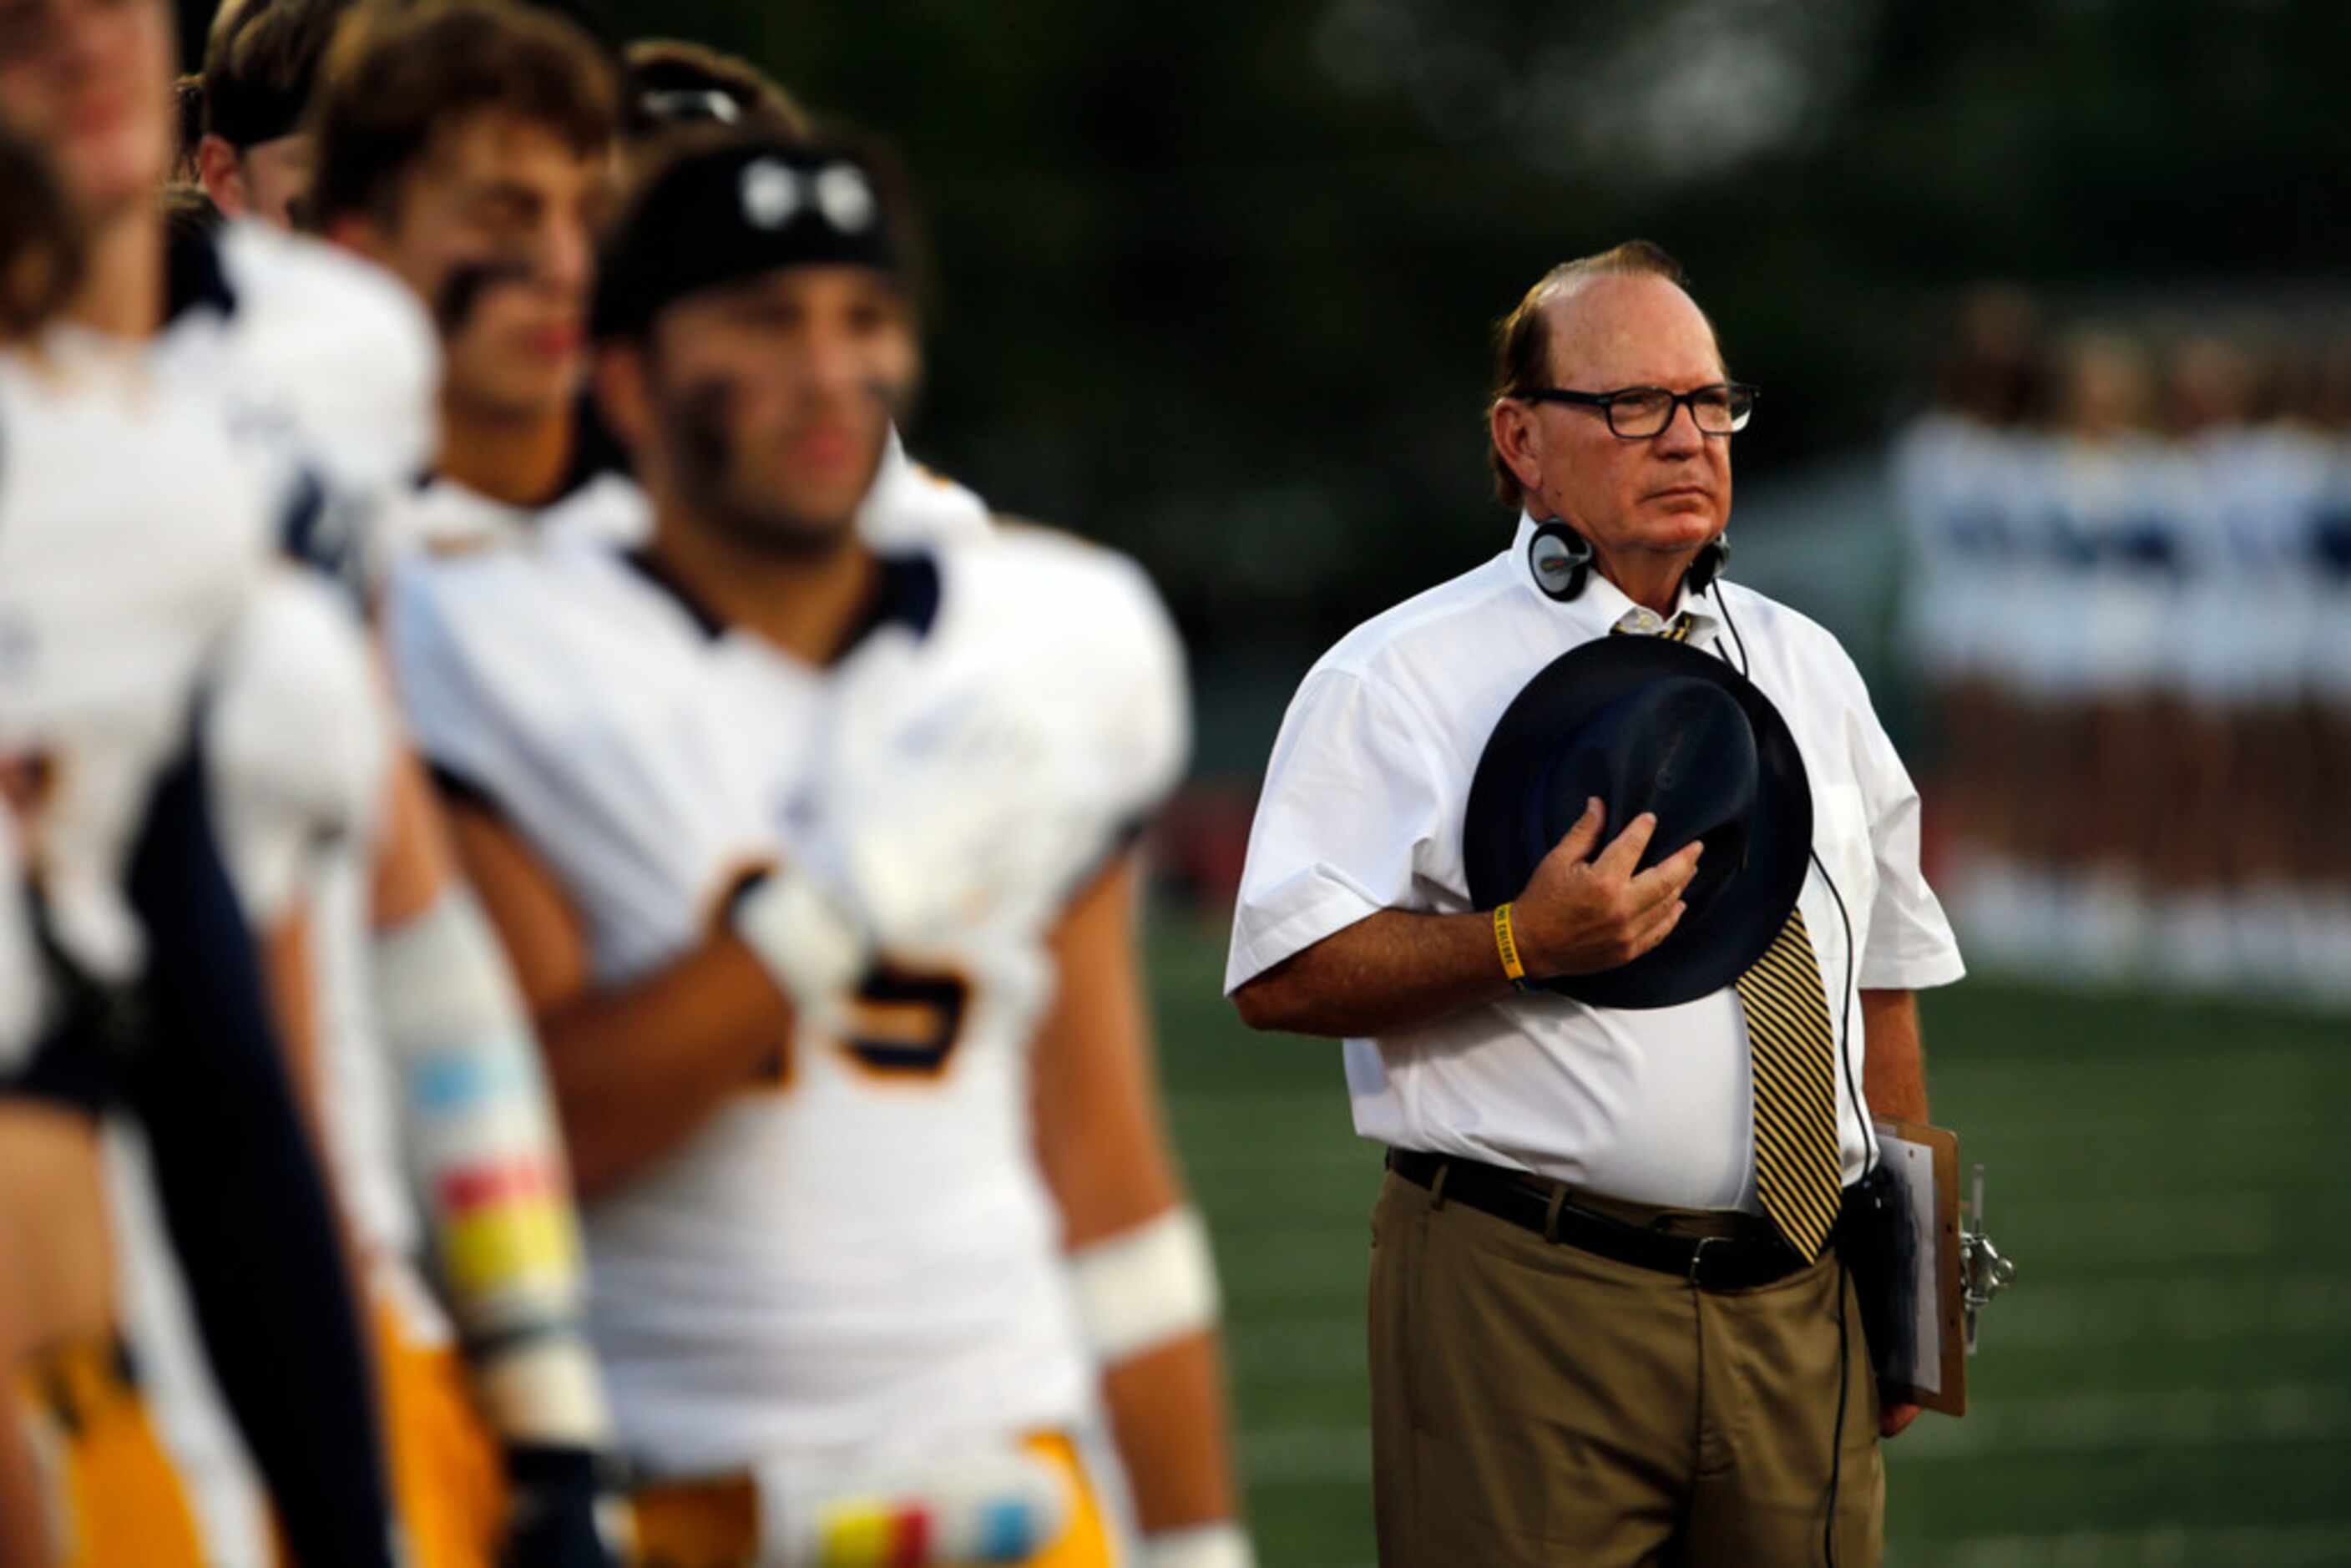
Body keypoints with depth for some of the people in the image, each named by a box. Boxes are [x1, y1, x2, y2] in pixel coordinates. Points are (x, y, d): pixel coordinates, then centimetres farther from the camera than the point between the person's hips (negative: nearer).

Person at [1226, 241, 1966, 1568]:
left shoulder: (1810, 672, 16)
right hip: (1527, 1308, -5)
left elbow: (1886, 976, 20)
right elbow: (1281, 977, -10)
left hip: (1798, 1309, 5)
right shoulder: (1398, 680, -2)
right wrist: (1521, 944, -22)